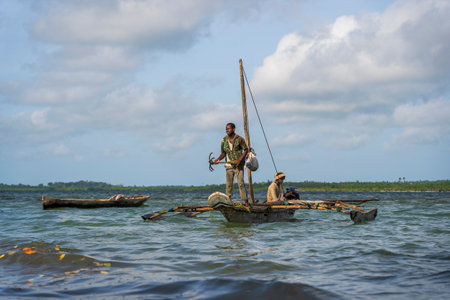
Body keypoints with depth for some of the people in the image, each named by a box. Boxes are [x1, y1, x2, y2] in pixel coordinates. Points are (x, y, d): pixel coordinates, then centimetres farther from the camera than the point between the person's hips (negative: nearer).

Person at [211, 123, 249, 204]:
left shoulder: (239, 139, -6)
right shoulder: (223, 141, 6)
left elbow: (246, 150, -3)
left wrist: (239, 160, -14)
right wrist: (218, 159, -4)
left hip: (238, 165, -4)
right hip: (229, 165, 4)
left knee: (241, 183, -10)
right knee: (229, 185, 3)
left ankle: (246, 202, -7)